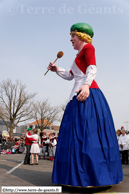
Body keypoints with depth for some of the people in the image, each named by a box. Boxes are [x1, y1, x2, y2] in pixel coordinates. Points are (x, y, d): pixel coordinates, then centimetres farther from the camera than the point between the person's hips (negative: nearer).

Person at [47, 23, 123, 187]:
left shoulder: (88, 47, 1)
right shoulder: (80, 55, 27)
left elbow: (92, 69, -16)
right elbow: (70, 76, 33)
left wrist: (86, 85, -32)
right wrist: (57, 70, 22)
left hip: (87, 94, -10)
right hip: (79, 95, 10)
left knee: (87, 132, -13)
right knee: (79, 134, 7)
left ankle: (94, 176, -9)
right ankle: (82, 174, 12)